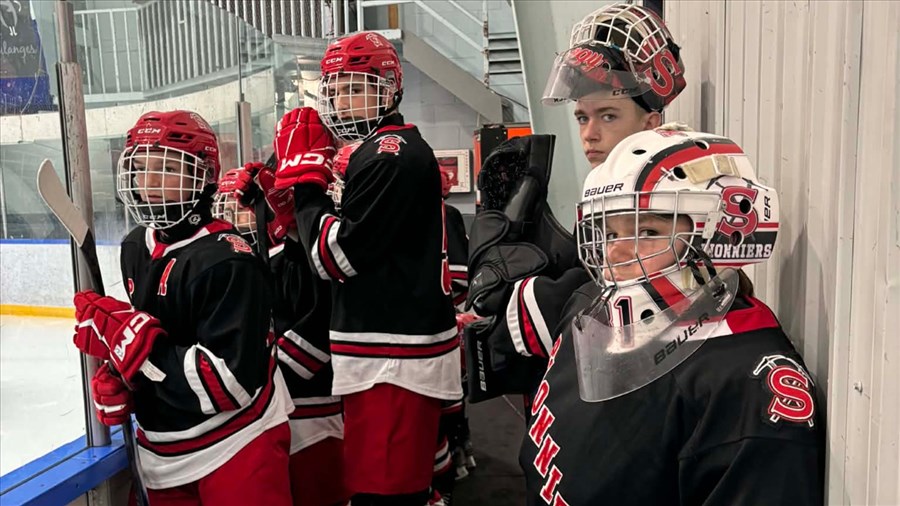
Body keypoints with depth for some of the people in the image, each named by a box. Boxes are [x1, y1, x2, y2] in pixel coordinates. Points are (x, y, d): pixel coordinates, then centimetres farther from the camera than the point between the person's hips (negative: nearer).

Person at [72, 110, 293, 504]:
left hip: (237, 449, -7)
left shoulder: (226, 259, -24)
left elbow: (230, 382, -28)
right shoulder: (136, 246, 2)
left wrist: (124, 335, -26)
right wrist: (118, 379, -2)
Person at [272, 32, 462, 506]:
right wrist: (313, 177, 11)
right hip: (394, 354, 11)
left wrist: (303, 178, -6)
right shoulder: (397, 150, 18)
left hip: (393, 360, -11)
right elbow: (366, 250, 19)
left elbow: (336, 256, -16)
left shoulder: (391, 154, -14)